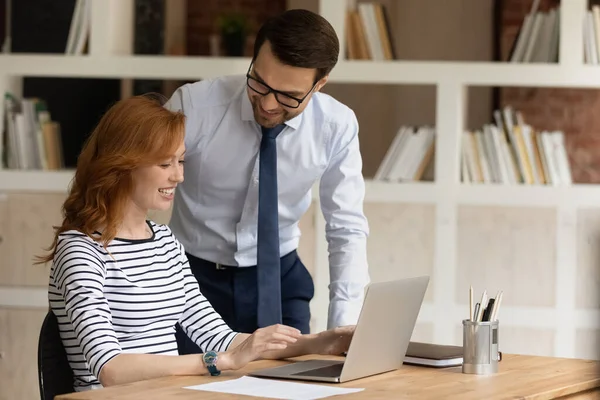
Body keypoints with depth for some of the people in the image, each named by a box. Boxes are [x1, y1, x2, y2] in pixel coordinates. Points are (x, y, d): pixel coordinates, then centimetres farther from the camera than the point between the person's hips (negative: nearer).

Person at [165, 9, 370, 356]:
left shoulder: (337, 126, -13)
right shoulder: (195, 105, -20)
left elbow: (347, 229, -7)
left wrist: (344, 329, -17)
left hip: (280, 278, 2)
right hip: (193, 276, -2)